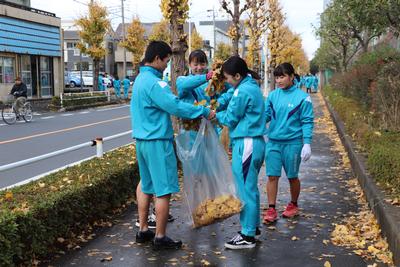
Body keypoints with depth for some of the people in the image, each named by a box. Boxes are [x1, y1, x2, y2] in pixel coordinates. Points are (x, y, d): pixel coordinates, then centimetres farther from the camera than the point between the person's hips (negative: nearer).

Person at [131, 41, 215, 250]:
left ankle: (143, 230, 28)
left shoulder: (140, 79, 13)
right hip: (157, 142, -10)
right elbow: (175, 106, -24)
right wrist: (204, 112, -15)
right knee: (164, 190, -1)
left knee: (146, 185, 18)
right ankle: (160, 238, 6)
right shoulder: (154, 83, -19)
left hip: (142, 139, 10)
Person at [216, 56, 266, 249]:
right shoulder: (253, 87, 12)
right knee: (251, 188, 18)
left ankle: (247, 236, 4)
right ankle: (253, 227, 29)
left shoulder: (242, 91, -17)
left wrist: (215, 115, 8)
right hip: (256, 142, 10)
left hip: (246, 144, -10)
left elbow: (230, 119, -8)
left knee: (245, 190, -3)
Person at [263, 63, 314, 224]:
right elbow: (265, 115, 8)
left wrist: (307, 144, -12)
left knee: (292, 177, 12)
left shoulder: (302, 97, -7)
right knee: (272, 176, 2)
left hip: (292, 143, -3)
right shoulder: (273, 95, 4)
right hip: (273, 142, 3)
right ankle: (271, 210, 11)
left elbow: (307, 122, -6)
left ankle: (293, 205, 32)